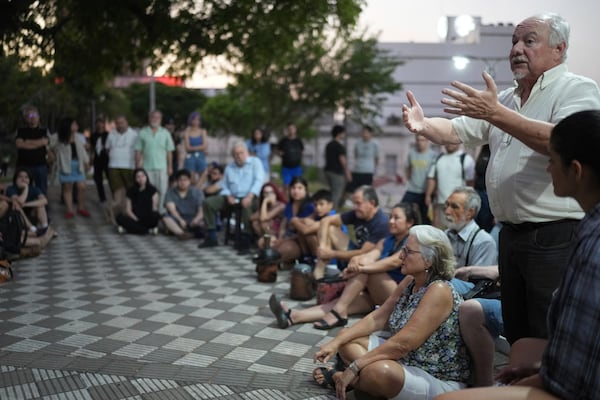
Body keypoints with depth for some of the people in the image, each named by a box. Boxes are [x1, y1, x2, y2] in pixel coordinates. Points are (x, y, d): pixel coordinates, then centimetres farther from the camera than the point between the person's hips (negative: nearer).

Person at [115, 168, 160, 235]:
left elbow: (155, 208, -3)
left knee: (156, 215, -35)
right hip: (135, 218, 3)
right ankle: (149, 230, -24)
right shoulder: (131, 191, 5)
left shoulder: (152, 190, 1)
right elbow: (128, 210, 2)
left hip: (148, 220, -3)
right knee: (119, 217, -26)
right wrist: (136, 220, -13)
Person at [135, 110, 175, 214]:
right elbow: (138, 151, 5)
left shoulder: (165, 133, 7)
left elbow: (169, 151, 7)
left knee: (163, 190, 0)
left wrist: (170, 167, 2)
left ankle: (162, 211, 9)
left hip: (162, 167, 0)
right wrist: (138, 166, -1)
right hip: (147, 167, 0)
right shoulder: (142, 133, 4)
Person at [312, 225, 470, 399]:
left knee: (380, 371, -35)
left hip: (440, 382, -9)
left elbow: (402, 344, -28)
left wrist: (354, 367, -25)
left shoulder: (439, 291, -24)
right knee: (346, 339, 9)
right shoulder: (410, 282, 3)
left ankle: (339, 378, -6)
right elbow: (377, 318, 6)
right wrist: (336, 342, -5)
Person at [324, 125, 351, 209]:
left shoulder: (328, 145, 14)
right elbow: (342, 160, -15)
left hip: (328, 170, 9)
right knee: (336, 194, -5)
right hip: (337, 172, -9)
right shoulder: (339, 146, -13)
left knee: (333, 193, 18)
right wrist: (347, 173, -8)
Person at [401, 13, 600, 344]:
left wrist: (496, 114, -32)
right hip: (511, 234, 7)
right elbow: (456, 131, 14)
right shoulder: (506, 100, 18)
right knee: (516, 335, 16)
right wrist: (424, 126, -8)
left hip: (556, 238, -7)